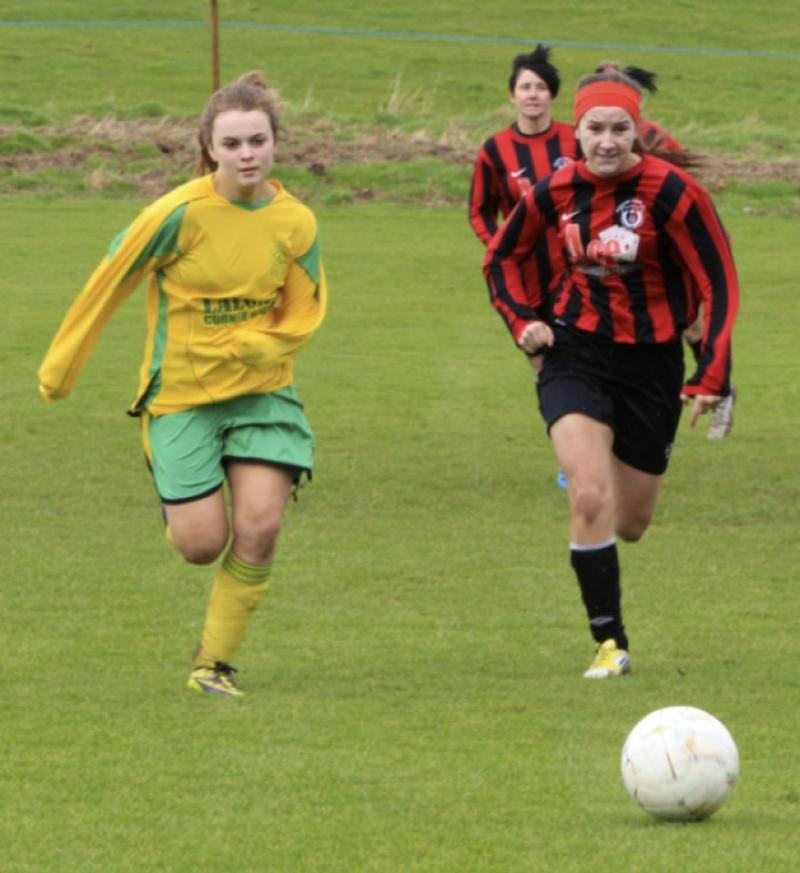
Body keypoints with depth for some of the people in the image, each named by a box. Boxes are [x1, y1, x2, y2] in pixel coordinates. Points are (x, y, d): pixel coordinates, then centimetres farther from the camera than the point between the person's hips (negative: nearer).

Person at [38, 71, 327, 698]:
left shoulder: (296, 223, -6)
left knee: (259, 529, -11)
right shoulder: (180, 214, -16)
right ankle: (174, 500, 33)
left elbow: (303, 317, 3)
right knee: (202, 544, -6)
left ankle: (215, 660, 8)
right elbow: (109, 284, -6)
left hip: (261, 391, 3)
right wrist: (61, 367, 1)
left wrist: (245, 347, -17)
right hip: (181, 394, -2)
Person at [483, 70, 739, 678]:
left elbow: (720, 285, -11)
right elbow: (502, 256, 14)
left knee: (629, 524, 9)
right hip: (576, 354, 1)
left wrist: (711, 378, -15)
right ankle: (609, 642, -8)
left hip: (650, 361, -1)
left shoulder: (672, 192, -16)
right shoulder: (557, 192, -5)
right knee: (590, 498, -19)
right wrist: (523, 320, -1)